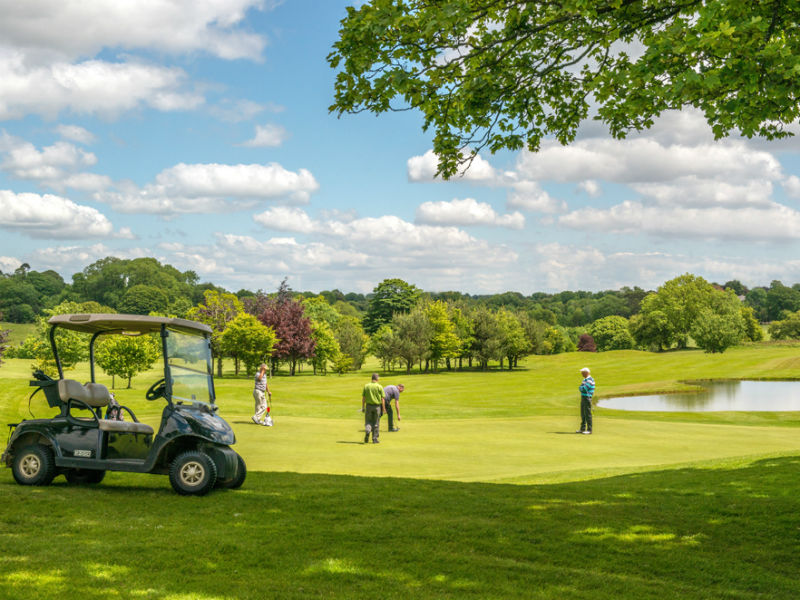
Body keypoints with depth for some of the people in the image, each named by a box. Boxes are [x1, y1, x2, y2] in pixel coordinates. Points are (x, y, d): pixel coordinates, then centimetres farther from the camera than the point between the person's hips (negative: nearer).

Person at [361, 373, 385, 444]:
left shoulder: (366, 386, -1)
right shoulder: (380, 387, -6)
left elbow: (363, 398, 0)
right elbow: (382, 399, -6)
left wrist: (363, 407, 7)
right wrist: (384, 408, 0)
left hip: (368, 406, 1)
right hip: (377, 406, -1)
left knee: (368, 422, 12)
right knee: (376, 423, 9)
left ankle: (367, 431, -18)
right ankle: (375, 439, 11)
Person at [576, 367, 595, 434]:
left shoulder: (590, 380, -15)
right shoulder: (585, 379, 17)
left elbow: (584, 388, -22)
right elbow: (581, 388, 16)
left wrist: (580, 387, -3)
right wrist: (581, 388, -6)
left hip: (587, 398, -10)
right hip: (583, 398, 10)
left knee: (588, 414, -7)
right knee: (583, 414, 13)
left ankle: (589, 430, -5)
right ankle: (582, 429, 19)